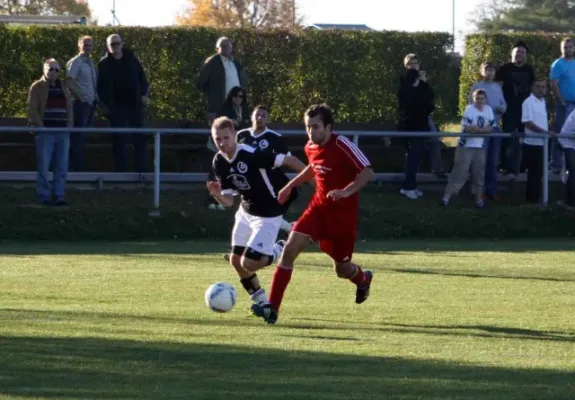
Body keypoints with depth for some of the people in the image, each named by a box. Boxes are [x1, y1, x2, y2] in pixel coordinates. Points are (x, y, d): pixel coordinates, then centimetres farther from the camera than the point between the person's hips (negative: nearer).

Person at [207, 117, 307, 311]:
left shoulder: (251, 155, -26)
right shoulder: (219, 163, -4)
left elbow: (289, 160, -22)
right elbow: (228, 201, -1)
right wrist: (216, 194, -23)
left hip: (268, 215, -8)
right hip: (246, 212, 8)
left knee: (248, 263, -14)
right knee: (235, 260, 9)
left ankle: (279, 251, 15)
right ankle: (260, 300, 28)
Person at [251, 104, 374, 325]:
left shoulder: (342, 145, -20)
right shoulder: (310, 147, 1)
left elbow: (368, 172, -21)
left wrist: (347, 191, -35)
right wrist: (291, 185, 19)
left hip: (343, 212, -5)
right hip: (319, 207, 5)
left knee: (342, 269, 8)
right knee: (290, 248, -15)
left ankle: (363, 280, 49)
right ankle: (272, 307, -15)